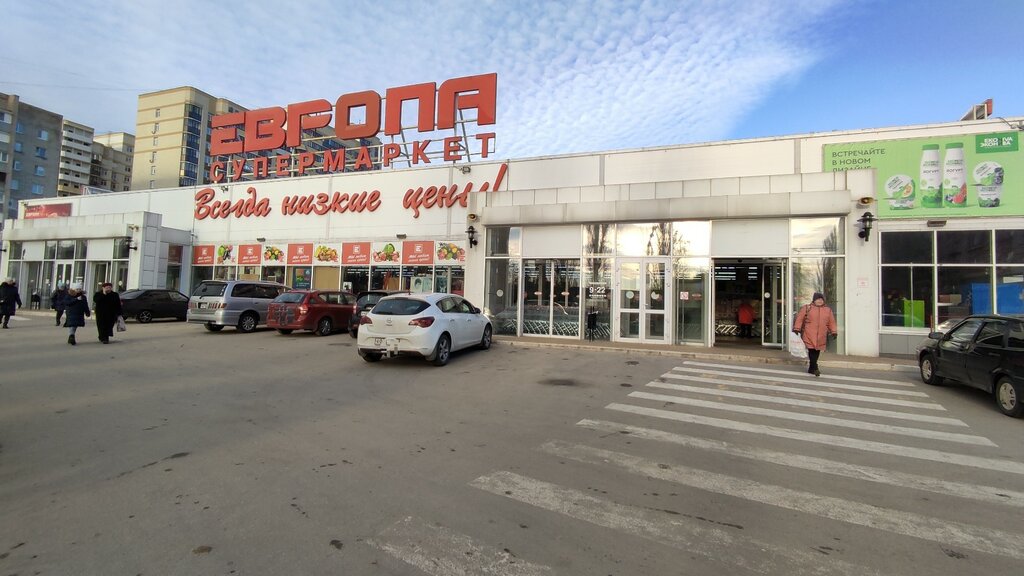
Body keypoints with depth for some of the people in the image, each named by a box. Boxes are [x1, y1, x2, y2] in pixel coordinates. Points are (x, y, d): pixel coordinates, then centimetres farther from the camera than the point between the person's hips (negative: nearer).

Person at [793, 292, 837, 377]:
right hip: (809, 334, -4)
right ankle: (815, 368, -9)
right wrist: (797, 328, -6)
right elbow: (799, 318, 0)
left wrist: (833, 332, 13)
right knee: (812, 350, -12)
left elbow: (831, 322, 17)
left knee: (817, 351, 8)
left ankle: (811, 369, 20)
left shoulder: (828, 310, 13)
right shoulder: (807, 308, 2)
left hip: (821, 336, 4)